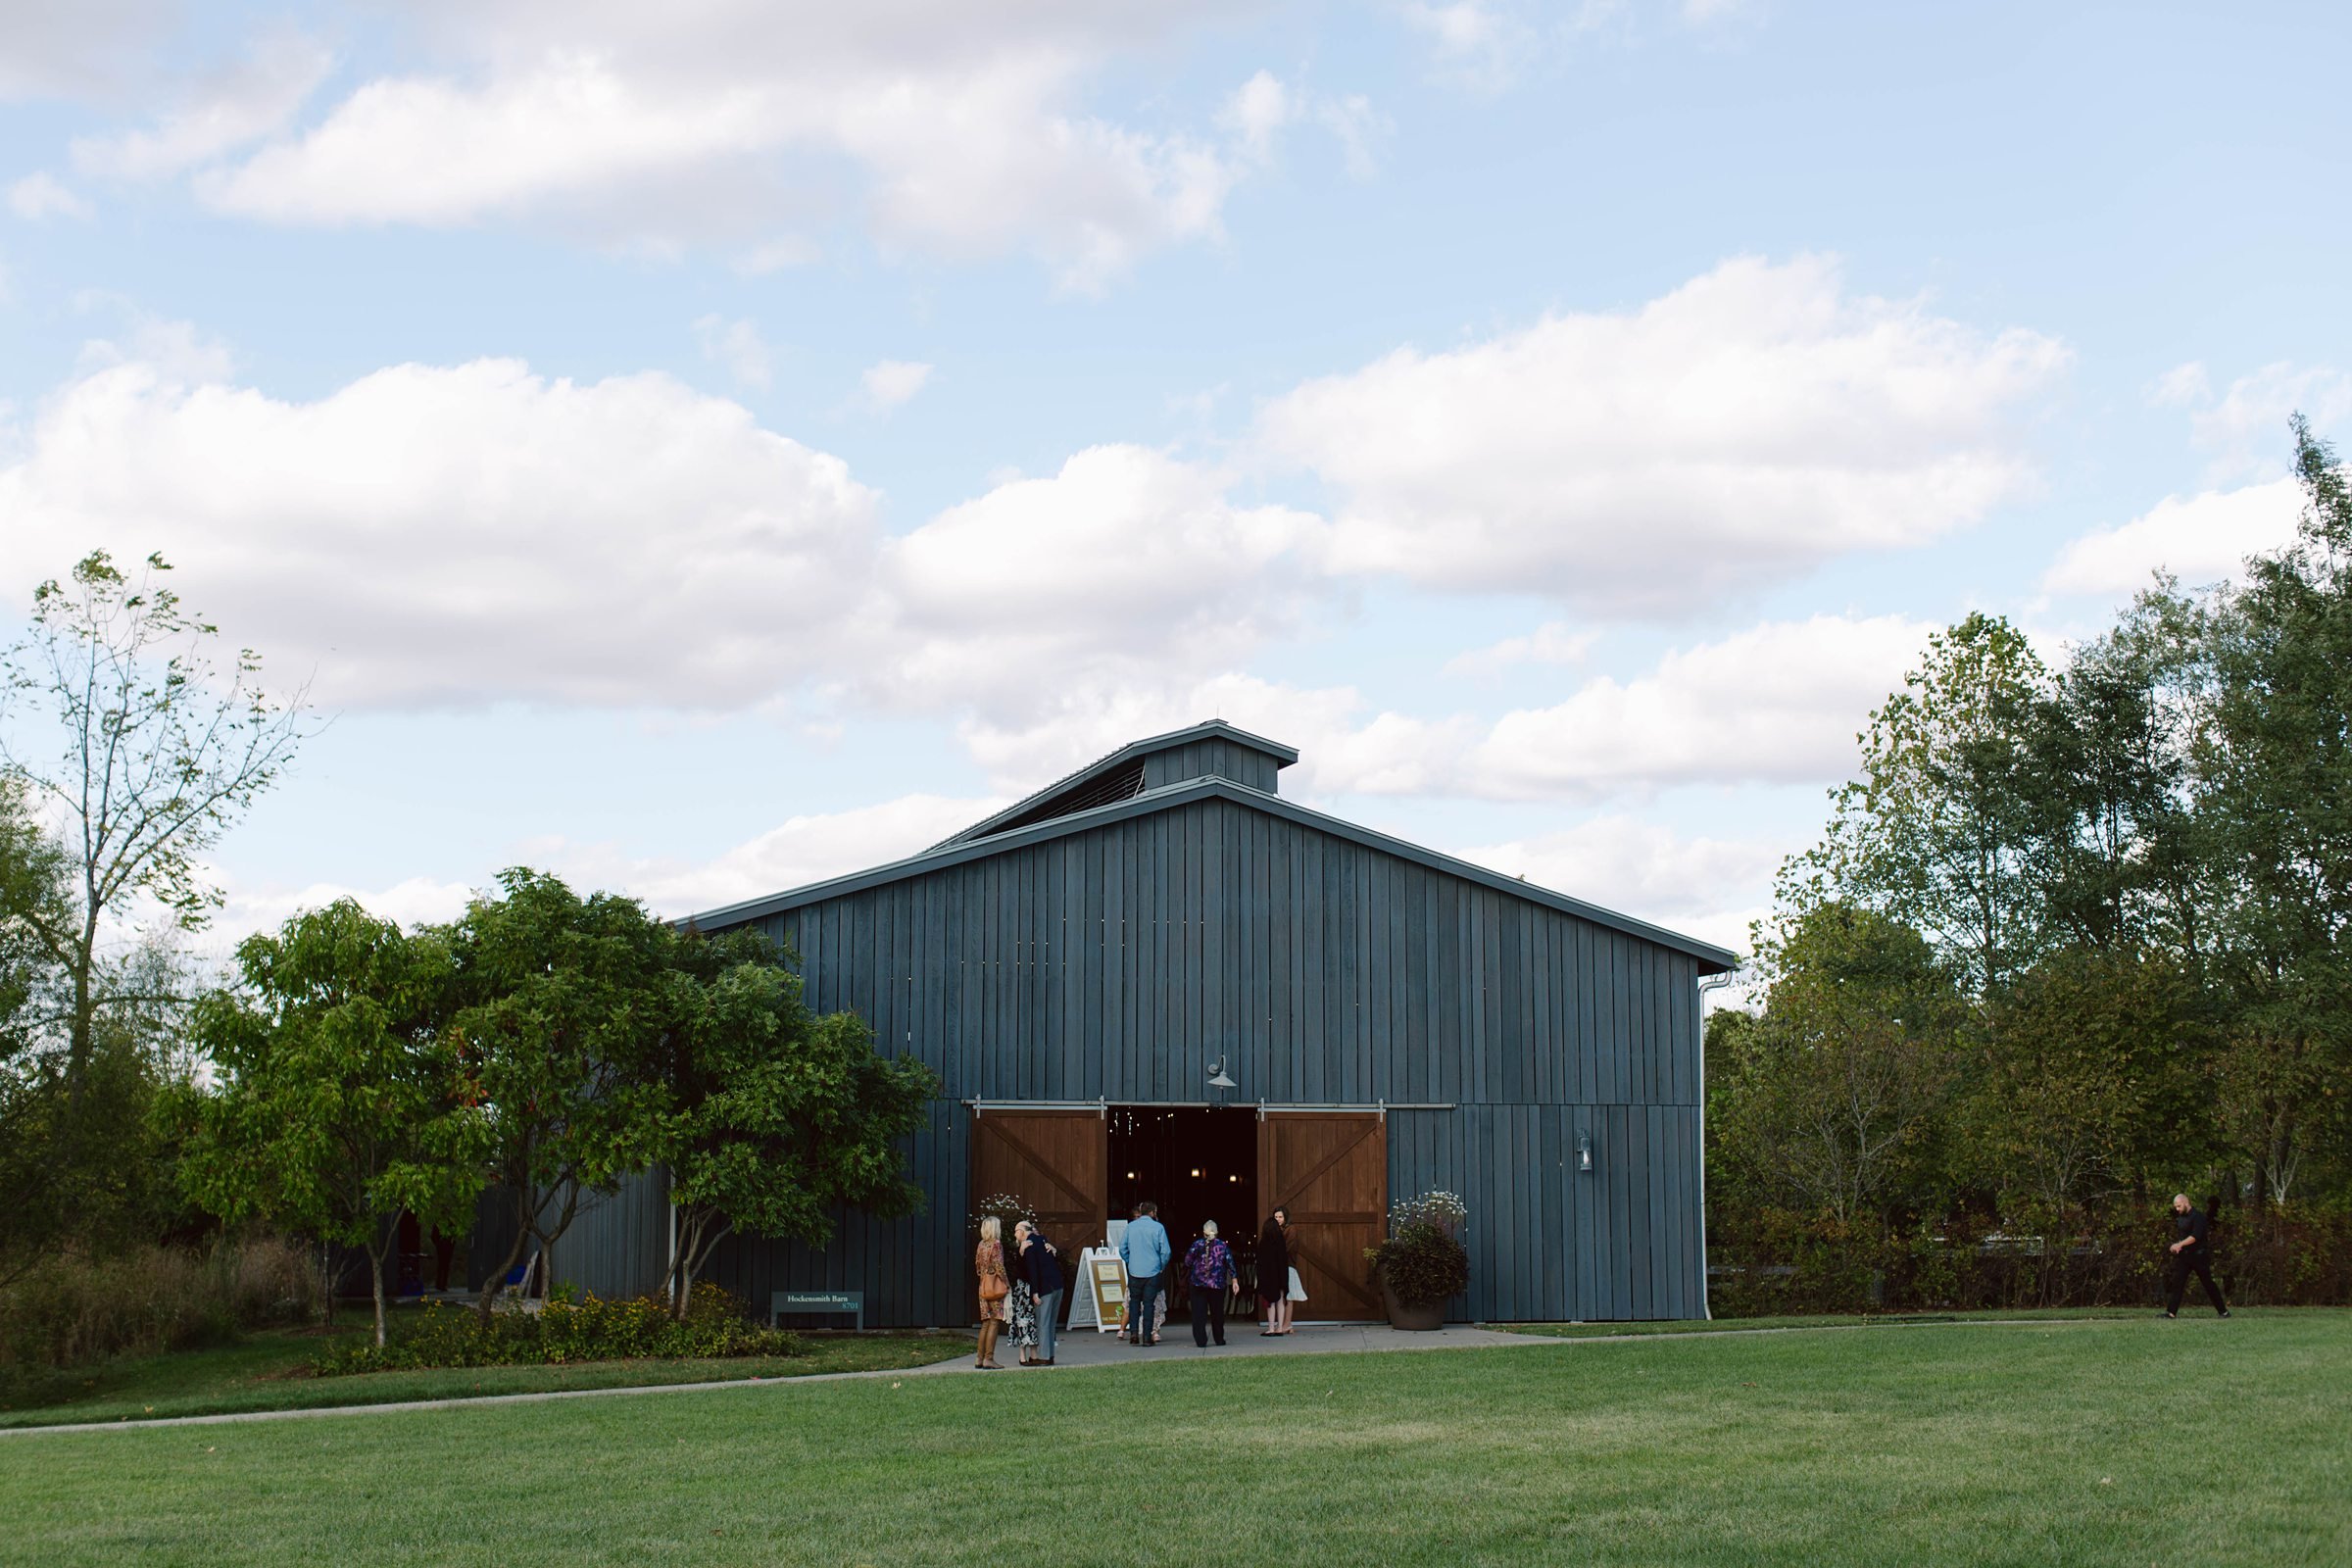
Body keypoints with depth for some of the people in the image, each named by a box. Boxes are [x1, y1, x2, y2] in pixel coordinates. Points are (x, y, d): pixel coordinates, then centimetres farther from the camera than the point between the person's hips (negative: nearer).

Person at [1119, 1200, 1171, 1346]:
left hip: (1134, 1271, 2)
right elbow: (1165, 1251, -7)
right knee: (1148, 1303, 3)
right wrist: (1162, 1266, 9)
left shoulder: (1131, 1226, 2)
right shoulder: (1158, 1227, -6)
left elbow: (1122, 1248, 3)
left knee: (1134, 1301, 14)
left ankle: (1134, 1333, 3)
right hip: (1152, 1272, -2)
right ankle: (1147, 1336, 2)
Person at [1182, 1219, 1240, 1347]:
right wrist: (1234, 1281, -1)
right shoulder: (1223, 1246, 0)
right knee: (1218, 1313, 13)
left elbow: (1187, 1263, -2)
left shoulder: (1196, 1245, -2)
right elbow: (1230, 1264, -4)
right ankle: (1219, 1339, 19)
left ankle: (1200, 1340, -7)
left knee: (1199, 1314, 1)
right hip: (1218, 1285, 1)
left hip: (1197, 1284, -1)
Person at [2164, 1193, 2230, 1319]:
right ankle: (2171, 1312, -7)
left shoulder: (2197, 1216, -13)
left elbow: (2195, 1236, -23)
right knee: (2177, 1282, -3)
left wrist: (2180, 1244, -25)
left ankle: (2224, 1311, 10)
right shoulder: (2180, 1218, 13)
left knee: (2208, 1283, 0)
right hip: (2184, 1255, 7)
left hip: (2198, 1255, -7)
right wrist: (2176, 1246, 3)